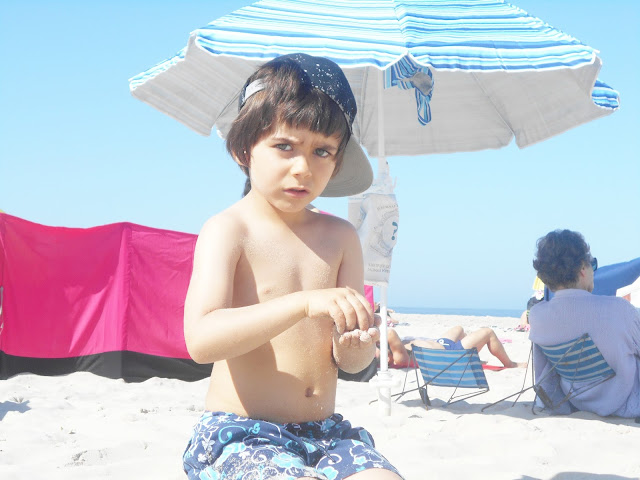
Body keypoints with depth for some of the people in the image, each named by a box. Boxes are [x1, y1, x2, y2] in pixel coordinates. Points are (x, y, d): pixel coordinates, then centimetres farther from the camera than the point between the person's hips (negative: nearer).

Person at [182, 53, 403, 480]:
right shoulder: (228, 230, -6)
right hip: (239, 432, -4)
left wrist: (354, 347, -16)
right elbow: (201, 340, -21)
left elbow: (350, 362, 9)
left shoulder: (341, 236, 9)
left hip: (325, 430, 5)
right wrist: (305, 303, -30)